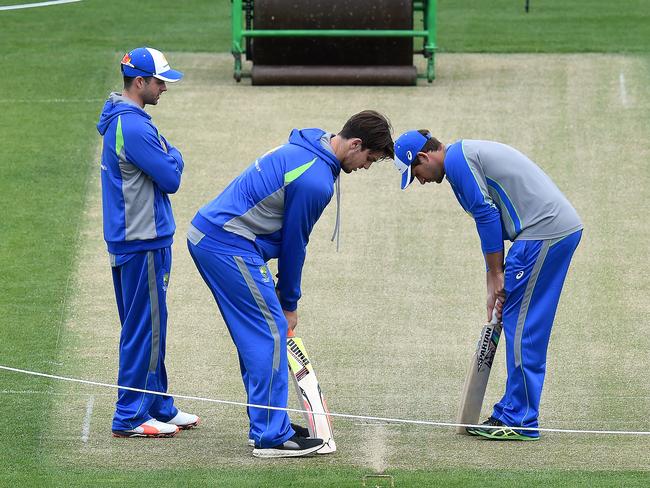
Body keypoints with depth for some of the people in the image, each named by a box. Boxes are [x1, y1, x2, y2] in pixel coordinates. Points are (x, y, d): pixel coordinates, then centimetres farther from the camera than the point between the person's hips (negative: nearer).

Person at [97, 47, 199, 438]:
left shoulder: (121, 119, 14)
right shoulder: (134, 126, -20)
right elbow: (170, 178, -17)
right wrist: (174, 155, -1)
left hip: (132, 240, 11)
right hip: (142, 244, -11)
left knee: (148, 328, 17)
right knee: (144, 328, -6)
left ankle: (158, 406, 25)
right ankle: (131, 416, -3)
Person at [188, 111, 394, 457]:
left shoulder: (306, 146, 11)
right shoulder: (315, 182, -19)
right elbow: (294, 244, -8)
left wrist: (284, 296, 19)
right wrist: (289, 304, 6)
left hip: (206, 235, 10)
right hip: (228, 246, -10)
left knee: (255, 334, 15)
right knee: (271, 334, -7)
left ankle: (267, 425, 21)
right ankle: (271, 437, -6)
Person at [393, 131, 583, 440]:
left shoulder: (457, 159, -7)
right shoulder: (468, 154, 25)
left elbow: (487, 215, -12)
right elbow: (491, 218, 25)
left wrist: (496, 275, -4)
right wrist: (494, 287, 21)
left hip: (544, 232, -10)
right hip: (565, 227, 10)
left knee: (521, 327, -5)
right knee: (529, 329, 14)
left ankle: (521, 421, -2)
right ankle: (510, 413, 19)